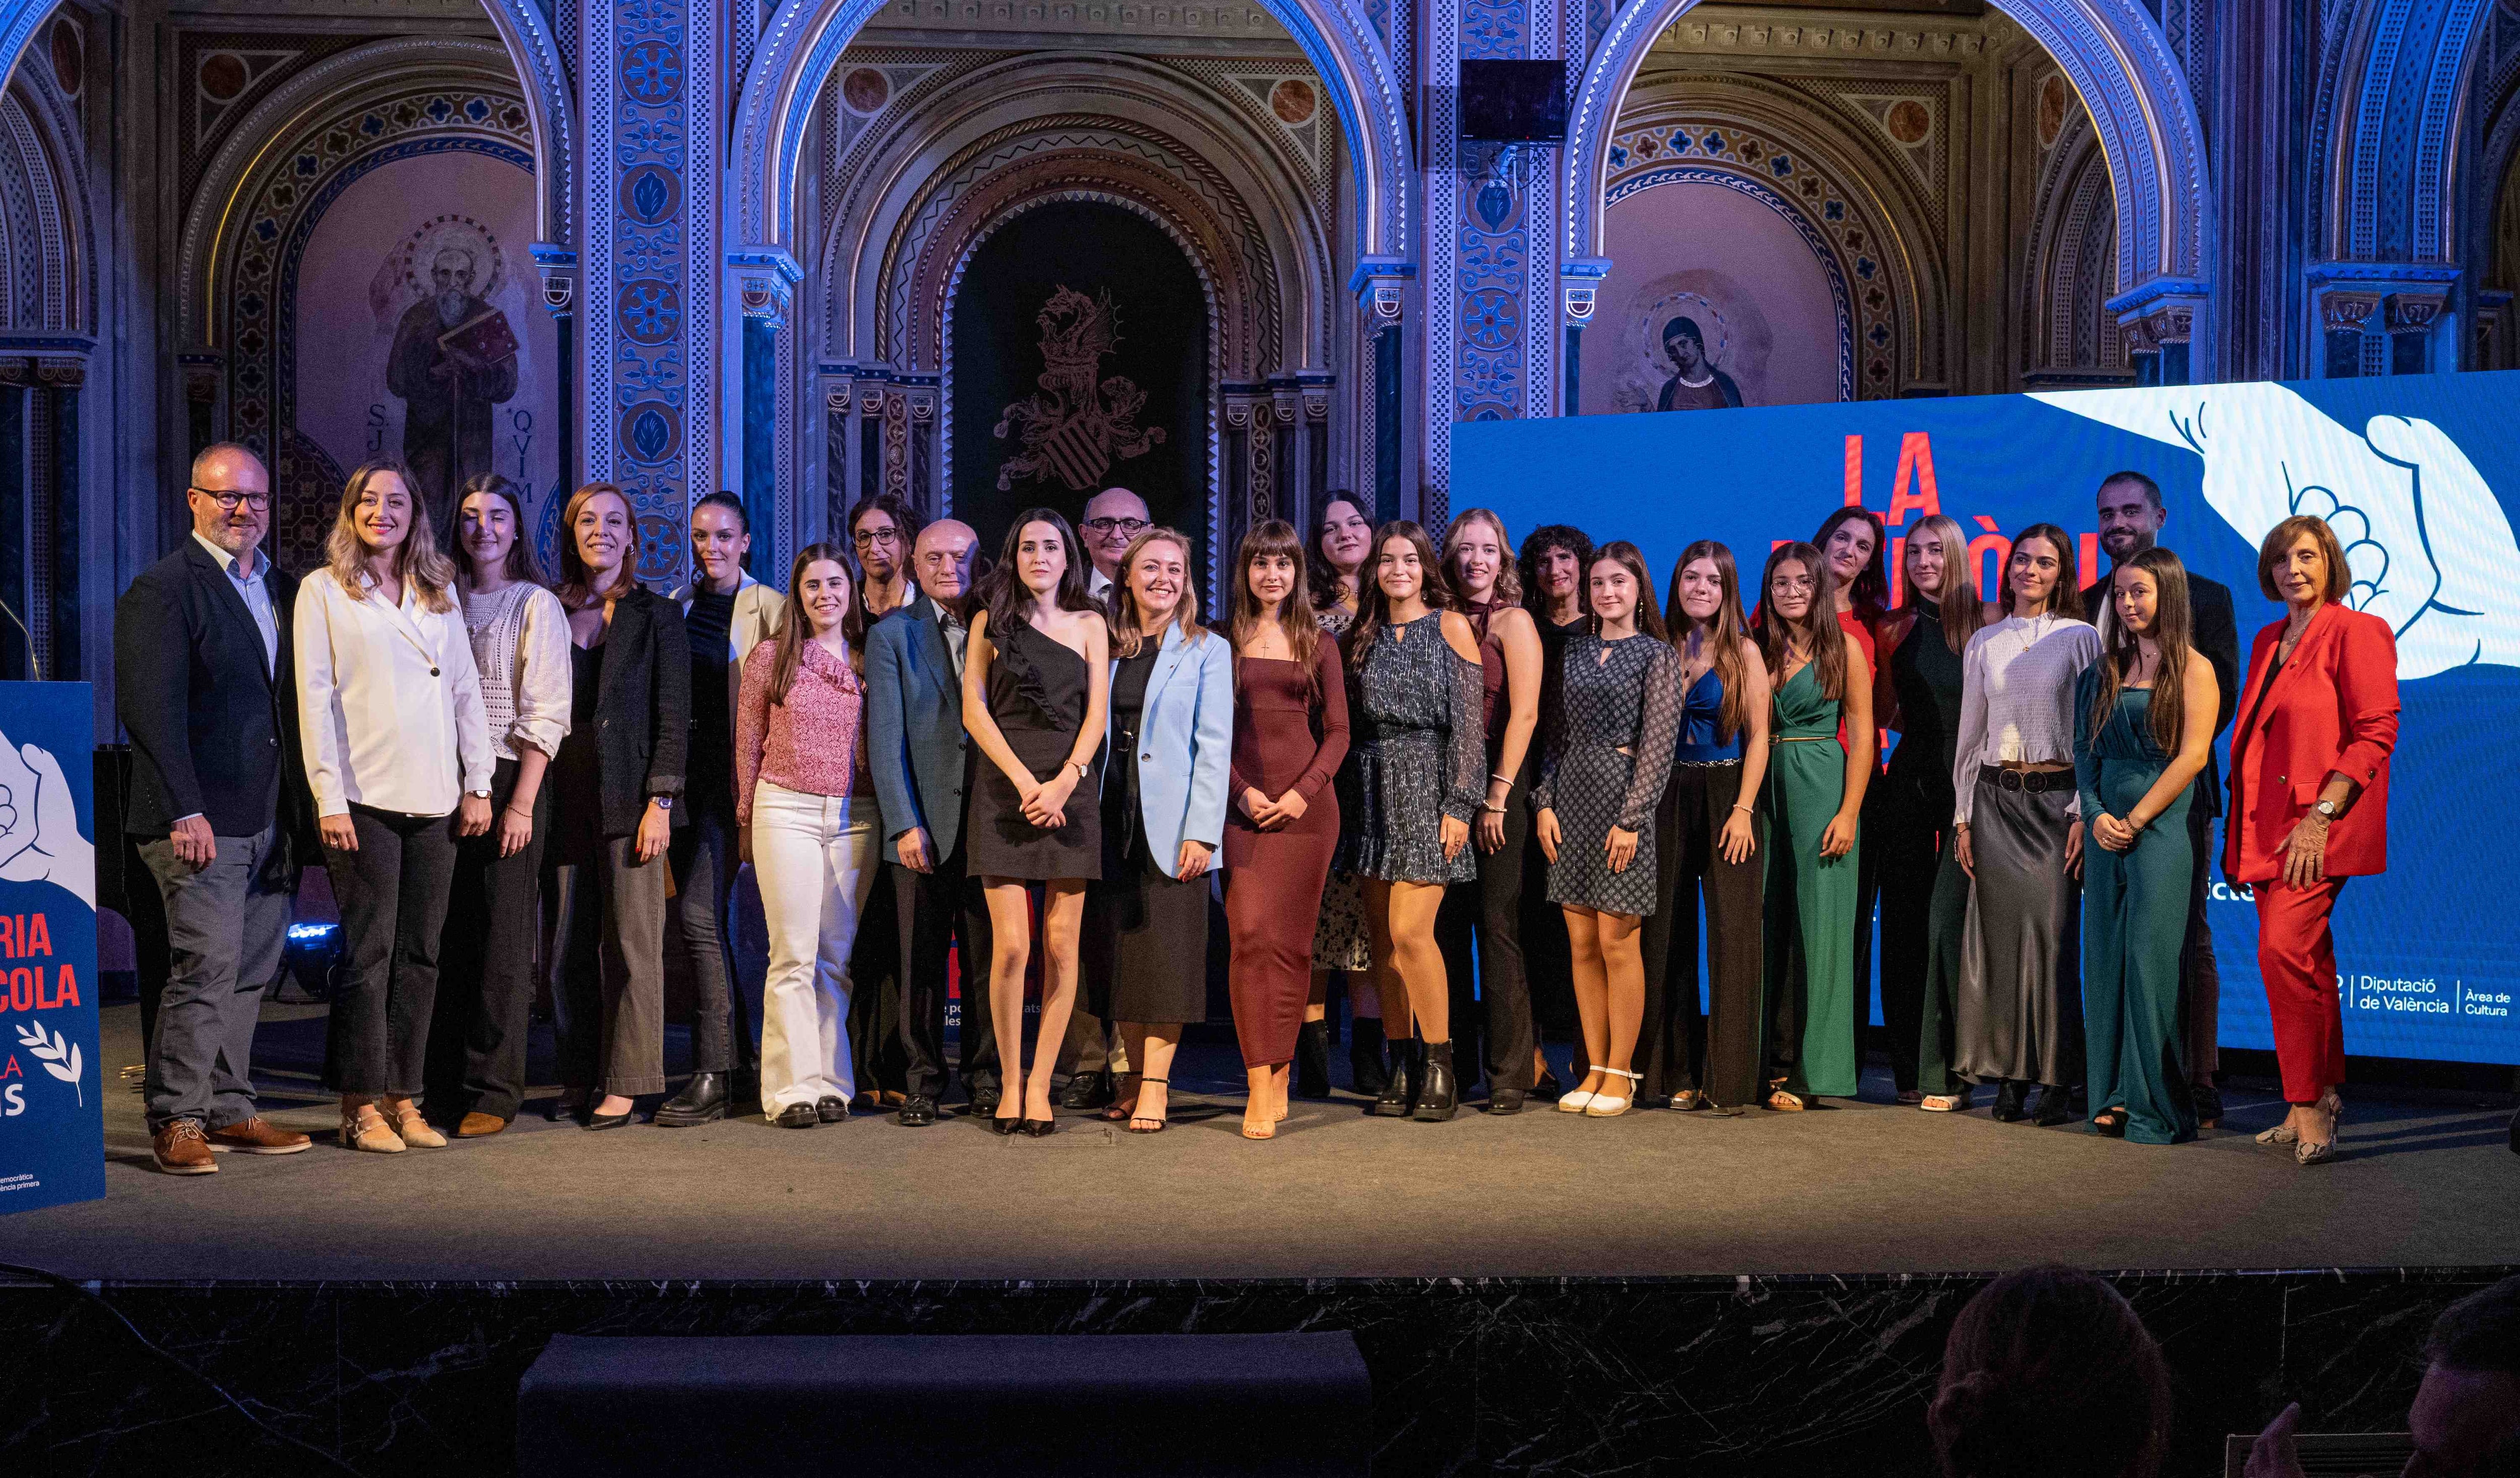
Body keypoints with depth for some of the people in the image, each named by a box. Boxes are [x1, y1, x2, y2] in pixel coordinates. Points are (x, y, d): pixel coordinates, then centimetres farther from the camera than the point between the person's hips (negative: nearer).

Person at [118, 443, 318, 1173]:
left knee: (251, 973, 10)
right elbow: (149, 708, -13)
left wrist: (301, 807, 10)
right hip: (201, 823, -7)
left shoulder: (285, 591, 16)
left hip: (270, 820, 7)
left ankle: (229, 1111, 19)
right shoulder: (161, 590, -6)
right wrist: (186, 811, -18)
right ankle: (175, 1122, 2)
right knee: (208, 966, -8)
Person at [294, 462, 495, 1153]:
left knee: (420, 953, 5)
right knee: (368, 952, -3)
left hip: (436, 800, 4)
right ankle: (361, 1106, 4)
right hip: (364, 800, -4)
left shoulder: (440, 591, 16)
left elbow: (467, 689, 15)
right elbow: (314, 696, -2)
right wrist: (329, 797, -9)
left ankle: (403, 1096, 12)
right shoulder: (324, 590, 4)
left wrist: (477, 784, 8)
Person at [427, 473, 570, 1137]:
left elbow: (546, 716, -6)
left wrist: (521, 803, -13)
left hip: (509, 781, -4)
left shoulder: (536, 605, 0)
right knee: (447, 939, 6)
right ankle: (444, 1088, 14)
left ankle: (493, 1093, 4)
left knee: (503, 944, -2)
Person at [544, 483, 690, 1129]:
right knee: (567, 944, 5)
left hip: (628, 795, -3)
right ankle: (579, 1077, 14)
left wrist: (660, 802, -10)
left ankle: (625, 1083, 3)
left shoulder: (656, 615, 4)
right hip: (565, 796, 3)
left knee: (631, 942, -3)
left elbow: (674, 716, -1)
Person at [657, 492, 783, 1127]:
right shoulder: (678, 604, 14)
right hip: (683, 775, 6)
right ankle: (742, 1061, 21)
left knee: (700, 915, -13)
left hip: (732, 777, -6)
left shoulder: (768, 608, -2)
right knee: (705, 920, 10)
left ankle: (714, 1075, -8)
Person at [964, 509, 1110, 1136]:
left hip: (1071, 790, 1)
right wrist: (1025, 782, -10)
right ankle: (1010, 1080, 6)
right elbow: (974, 710, 1)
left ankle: (1040, 1084, 6)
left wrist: (1064, 781, -10)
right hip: (1005, 789, -1)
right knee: (1012, 946, -8)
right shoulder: (990, 621, 10)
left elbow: (1097, 713, 5)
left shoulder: (1089, 624, 13)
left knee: (1061, 944, -2)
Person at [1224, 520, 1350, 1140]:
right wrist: (1242, 791, -8)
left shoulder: (1319, 643, 9)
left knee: (1290, 942, 1)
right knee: (1249, 936, -9)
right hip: (1243, 805, 0)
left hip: (1306, 805, 0)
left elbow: (1337, 733, 7)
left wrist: (1303, 792, -7)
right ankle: (1259, 1088, -8)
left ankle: (1280, 1076, 10)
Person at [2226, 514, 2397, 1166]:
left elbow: (2376, 733, -12)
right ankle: (2324, 1097, 18)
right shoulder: (2267, 642, 18)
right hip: (2268, 826, 8)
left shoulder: (2355, 632, -6)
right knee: (2306, 961, 11)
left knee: (2284, 948, -18)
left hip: (2321, 826, -8)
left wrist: (2320, 815, -17)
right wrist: (2243, 826, 15)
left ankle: (2308, 1101, -9)